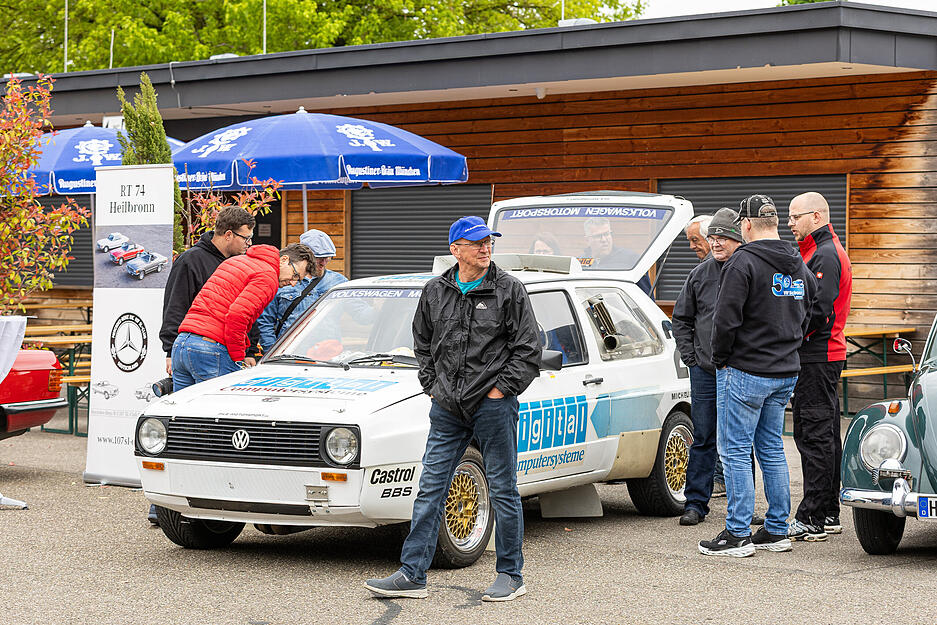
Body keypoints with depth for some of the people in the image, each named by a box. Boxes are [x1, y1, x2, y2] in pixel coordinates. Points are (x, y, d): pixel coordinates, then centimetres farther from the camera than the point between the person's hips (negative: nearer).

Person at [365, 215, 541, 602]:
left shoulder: (509, 290, -2)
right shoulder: (435, 292, 9)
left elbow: (528, 350, -2)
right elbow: (423, 343, 22)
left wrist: (502, 389, -7)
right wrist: (432, 386, 11)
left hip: (493, 406, -4)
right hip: (447, 409, 4)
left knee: (503, 491, 3)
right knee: (430, 490, 2)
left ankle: (511, 576, 12)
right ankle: (412, 574, 4)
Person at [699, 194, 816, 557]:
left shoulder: (743, 262, -14)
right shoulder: (799, 266, 11)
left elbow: (726, 319, -18)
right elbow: (807, 316, 17)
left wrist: (719, 359, -4)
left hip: (745, 373, -8)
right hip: (786, 373, 8)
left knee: (735, 450, -2)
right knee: (772, 450, 14)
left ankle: (738, 534, -2)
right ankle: (777, 531, 17)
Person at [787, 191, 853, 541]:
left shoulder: (826, 256, -14)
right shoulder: (817, 252, 20)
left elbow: (817, 313, -22)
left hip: (817, 358, -11)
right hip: (821, 357, 11)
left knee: (815, 437, -9)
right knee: (825, 437, 13)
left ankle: (812, 520, -9)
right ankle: (828, 515, 19)